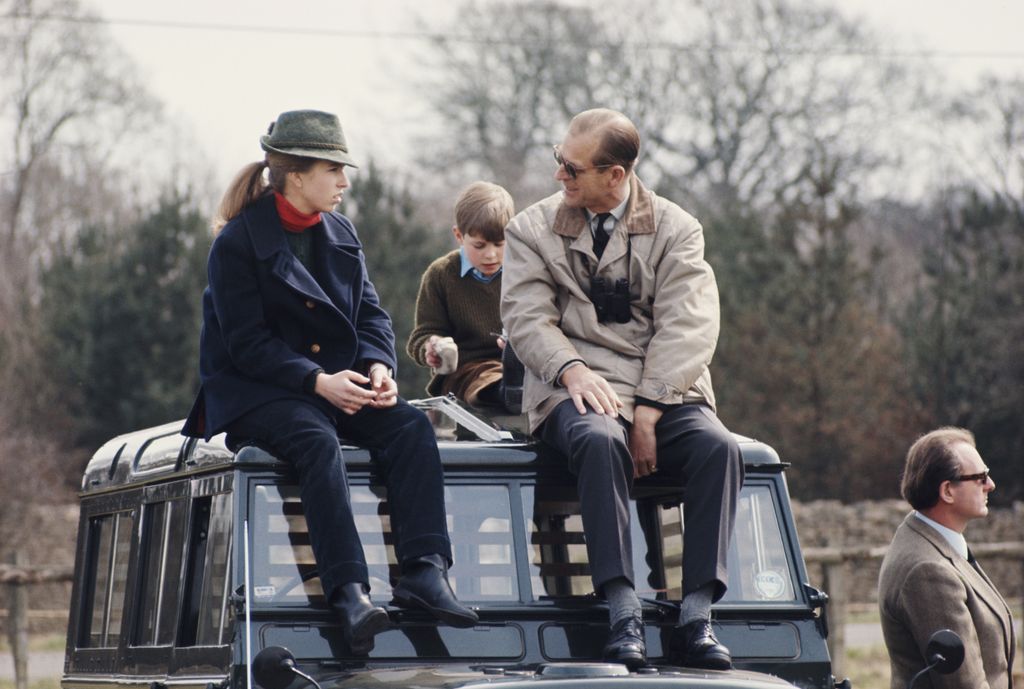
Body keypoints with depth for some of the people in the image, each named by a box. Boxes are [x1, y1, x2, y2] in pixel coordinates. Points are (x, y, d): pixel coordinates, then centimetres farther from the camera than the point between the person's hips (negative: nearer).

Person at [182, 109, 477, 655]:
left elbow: (370, 314, 11)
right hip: (253, 392, -6)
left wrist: (378, 366, -11)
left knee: (410, 425, -22)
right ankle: (349, 591, -46)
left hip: (336, 380, 6)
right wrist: (317, 381, -25)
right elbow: (247, 343, -14)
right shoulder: (236, 243, -8)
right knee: (317, 440, -36)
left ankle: (424, 571, -33)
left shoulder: (341, 234, 13)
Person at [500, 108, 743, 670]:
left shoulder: (677, 230, 7)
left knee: (719, 448, -30)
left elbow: (687, 329, -4)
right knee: (599, 441, -37)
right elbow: (527, 317, 0)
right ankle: (623, 615, -41)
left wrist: (649, 410, -16)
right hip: (578, 390, -1)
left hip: (666, 392, 1)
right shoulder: (533, 229, 11)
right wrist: (572, 370, -21)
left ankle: (696, 618, -31)